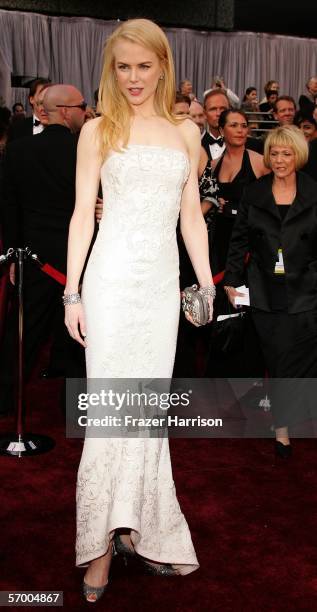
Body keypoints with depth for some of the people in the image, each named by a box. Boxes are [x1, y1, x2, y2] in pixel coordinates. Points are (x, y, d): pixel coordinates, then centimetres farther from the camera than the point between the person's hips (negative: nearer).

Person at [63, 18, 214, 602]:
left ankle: (136, 528, 20)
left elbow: (191, 215, 13)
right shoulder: (98, 130, 4)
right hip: (113, 275, -3)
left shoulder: (186, 131, 13)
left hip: (163, 280, 3)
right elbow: (82, 214, 1)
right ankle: (103, 547, 9)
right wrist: (72, 293, -6)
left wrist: (207, 284, 7)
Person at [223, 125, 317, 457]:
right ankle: (285, 421, 17)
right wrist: (231, 280, 4)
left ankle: (282, 424, 13)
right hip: (265, 291, 1)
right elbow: (239, 240, 8)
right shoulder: (253, 193, 7)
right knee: (275, 358, 4)